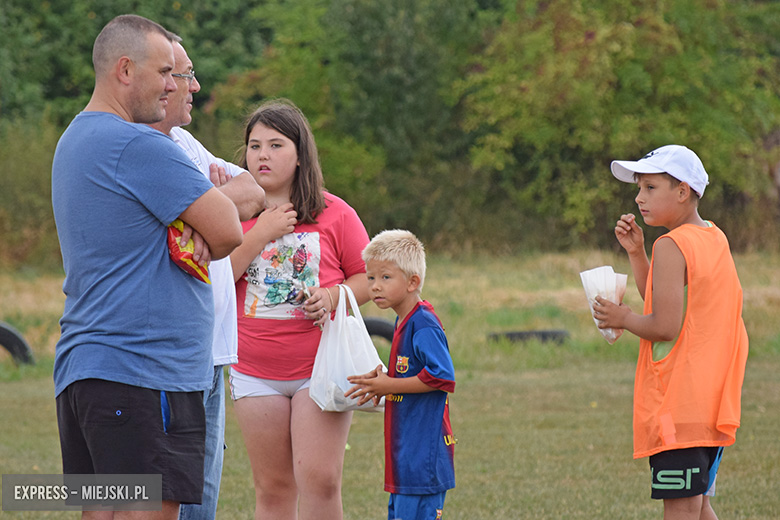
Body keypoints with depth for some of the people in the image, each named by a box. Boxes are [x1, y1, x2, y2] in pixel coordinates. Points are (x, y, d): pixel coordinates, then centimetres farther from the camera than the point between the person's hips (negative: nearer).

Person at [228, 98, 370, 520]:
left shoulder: (334, 214, 2)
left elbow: (367, 278, 6)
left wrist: (332, 296, -14)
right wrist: (260, 234, -13)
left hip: (320, 369, -2)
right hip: (256, 374, 2)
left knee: (319, 481, -12)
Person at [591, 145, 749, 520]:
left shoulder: (671, 246, -13)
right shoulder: (716, 239, 14)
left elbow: (666, 326, -20)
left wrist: (622, 318, -3)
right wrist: (636, 253, 11)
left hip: (676, 404, -9)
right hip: (713, 402, 9)